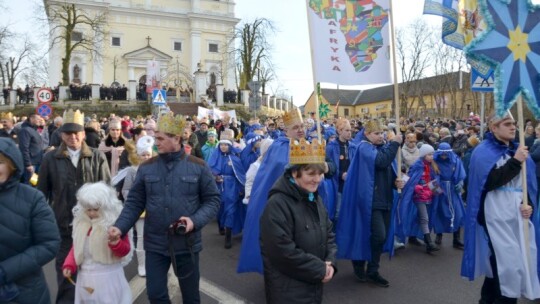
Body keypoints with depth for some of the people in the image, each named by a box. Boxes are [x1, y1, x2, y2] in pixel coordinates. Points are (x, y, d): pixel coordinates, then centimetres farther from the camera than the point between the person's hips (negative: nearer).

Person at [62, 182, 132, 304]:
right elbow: (76, 247, 13)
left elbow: (125, 251, -11)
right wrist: (69, 265, -2)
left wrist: (115, 243, -32)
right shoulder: (81, 223, 4)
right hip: (86, 278, 5)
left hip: (108, 277, -5)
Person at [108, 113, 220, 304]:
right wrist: (120, 227, -12)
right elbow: (134, 203, 2)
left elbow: (212, 200, -4)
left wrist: (195, 220, -19)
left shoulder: (198, 167, -6)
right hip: (155, 243, 2)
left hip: (187, 243, -1)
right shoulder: (146, 168, 0)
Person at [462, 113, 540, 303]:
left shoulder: (518, 150, 13)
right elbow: (489, 181, -18)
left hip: (518, 214, 6)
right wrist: (515, 162, -20)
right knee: (507, 263, -8)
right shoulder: (483, 151, -5)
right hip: (496, 215, -6)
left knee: (500, 264, 12)